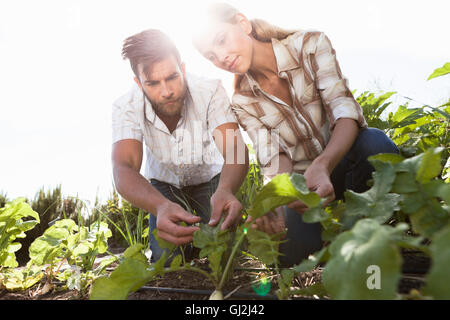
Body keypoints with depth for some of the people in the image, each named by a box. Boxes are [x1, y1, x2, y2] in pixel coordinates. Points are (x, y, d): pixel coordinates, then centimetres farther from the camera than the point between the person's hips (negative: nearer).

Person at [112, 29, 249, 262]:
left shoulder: (210, 92, -32)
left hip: (210, 180, 0)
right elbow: (124, 169, -41)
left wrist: (225, 191, -64)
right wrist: (161, 206, -63)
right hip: (164, 185, 1)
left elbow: (234, 149, -41)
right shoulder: (126, 108, -29)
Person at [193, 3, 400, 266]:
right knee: (293, 252, -24)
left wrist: (322, 166, -43)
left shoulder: (310, 44, -12)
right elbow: (276, 158, -13)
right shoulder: (243, 101, -4)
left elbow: (345, 111, -23)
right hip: (300, 181, 2)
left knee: (375, 143, -36)